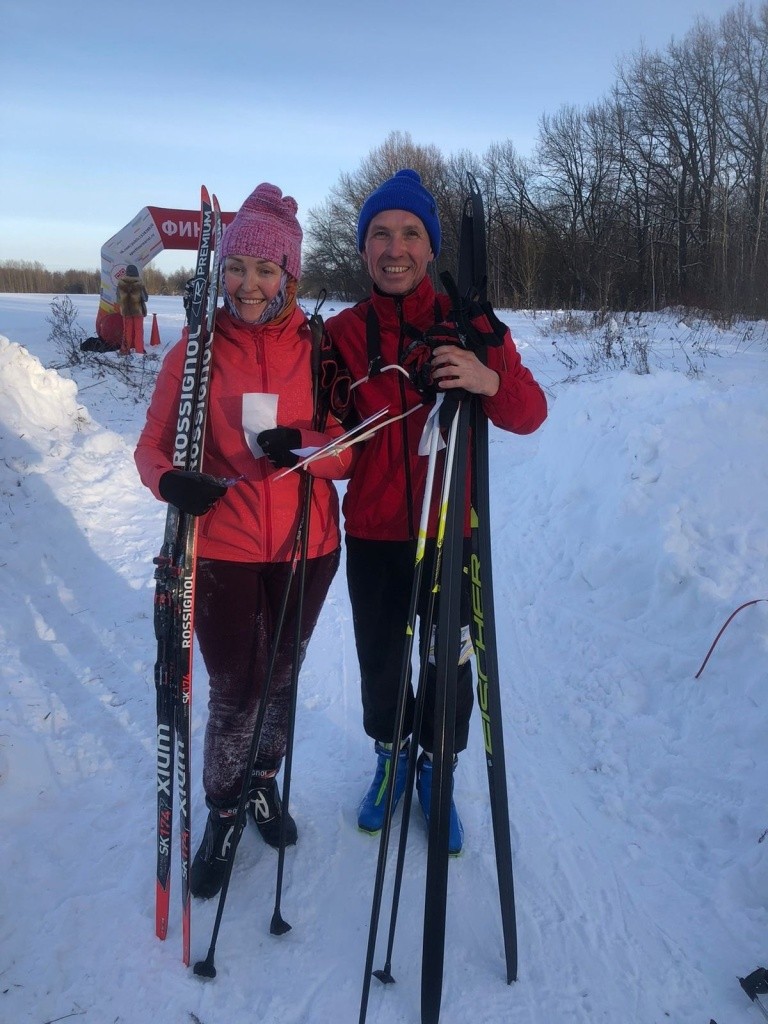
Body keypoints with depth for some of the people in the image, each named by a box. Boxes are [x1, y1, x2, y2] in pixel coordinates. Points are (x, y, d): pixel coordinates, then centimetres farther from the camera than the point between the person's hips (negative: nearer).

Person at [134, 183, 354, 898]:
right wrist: (172, 481, -25)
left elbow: (352, 450, -2)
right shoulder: (195, 351, -3)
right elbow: (153, 445, -2)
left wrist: (304, 446, -24)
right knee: (233, 692, 4)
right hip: (221, 549, -1)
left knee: (280, 679, 18)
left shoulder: (320, 349, -1)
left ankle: (264, 784, 45)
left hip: (305, 548, 2)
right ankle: (223, 813, 31)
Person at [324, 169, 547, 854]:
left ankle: (436, 770, 37)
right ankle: (390, 756, 44)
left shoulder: (469, 324, -4)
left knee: (449, 663, 10)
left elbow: (531, 413, -7)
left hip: (452, 532, -1)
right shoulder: (343, 333, -1)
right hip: (373, 534, 1)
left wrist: (490, 381, -27)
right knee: (379, 662, 16)